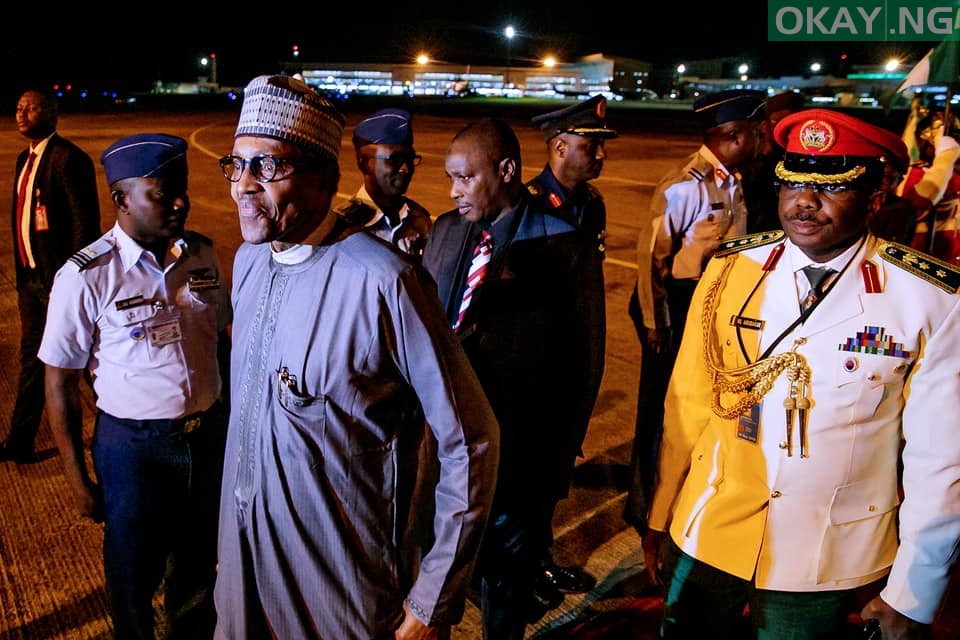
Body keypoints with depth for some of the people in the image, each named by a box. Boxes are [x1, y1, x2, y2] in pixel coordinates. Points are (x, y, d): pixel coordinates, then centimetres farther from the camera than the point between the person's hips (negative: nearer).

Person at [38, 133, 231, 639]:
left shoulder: (202, 255, -3)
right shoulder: (85, 277, -16)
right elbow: (60, 383, -9)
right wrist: (78, 479, -5)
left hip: (209, 434, 4)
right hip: (132, 445, -4)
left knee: (199, 565, 23)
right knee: (133, 581, 17)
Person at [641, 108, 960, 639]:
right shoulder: (729, 270, -8)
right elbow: (687, 402, -1)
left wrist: (912, 596, -3)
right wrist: (660, 515, 6)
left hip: (827, 566, -1)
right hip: (705, 538, 2)